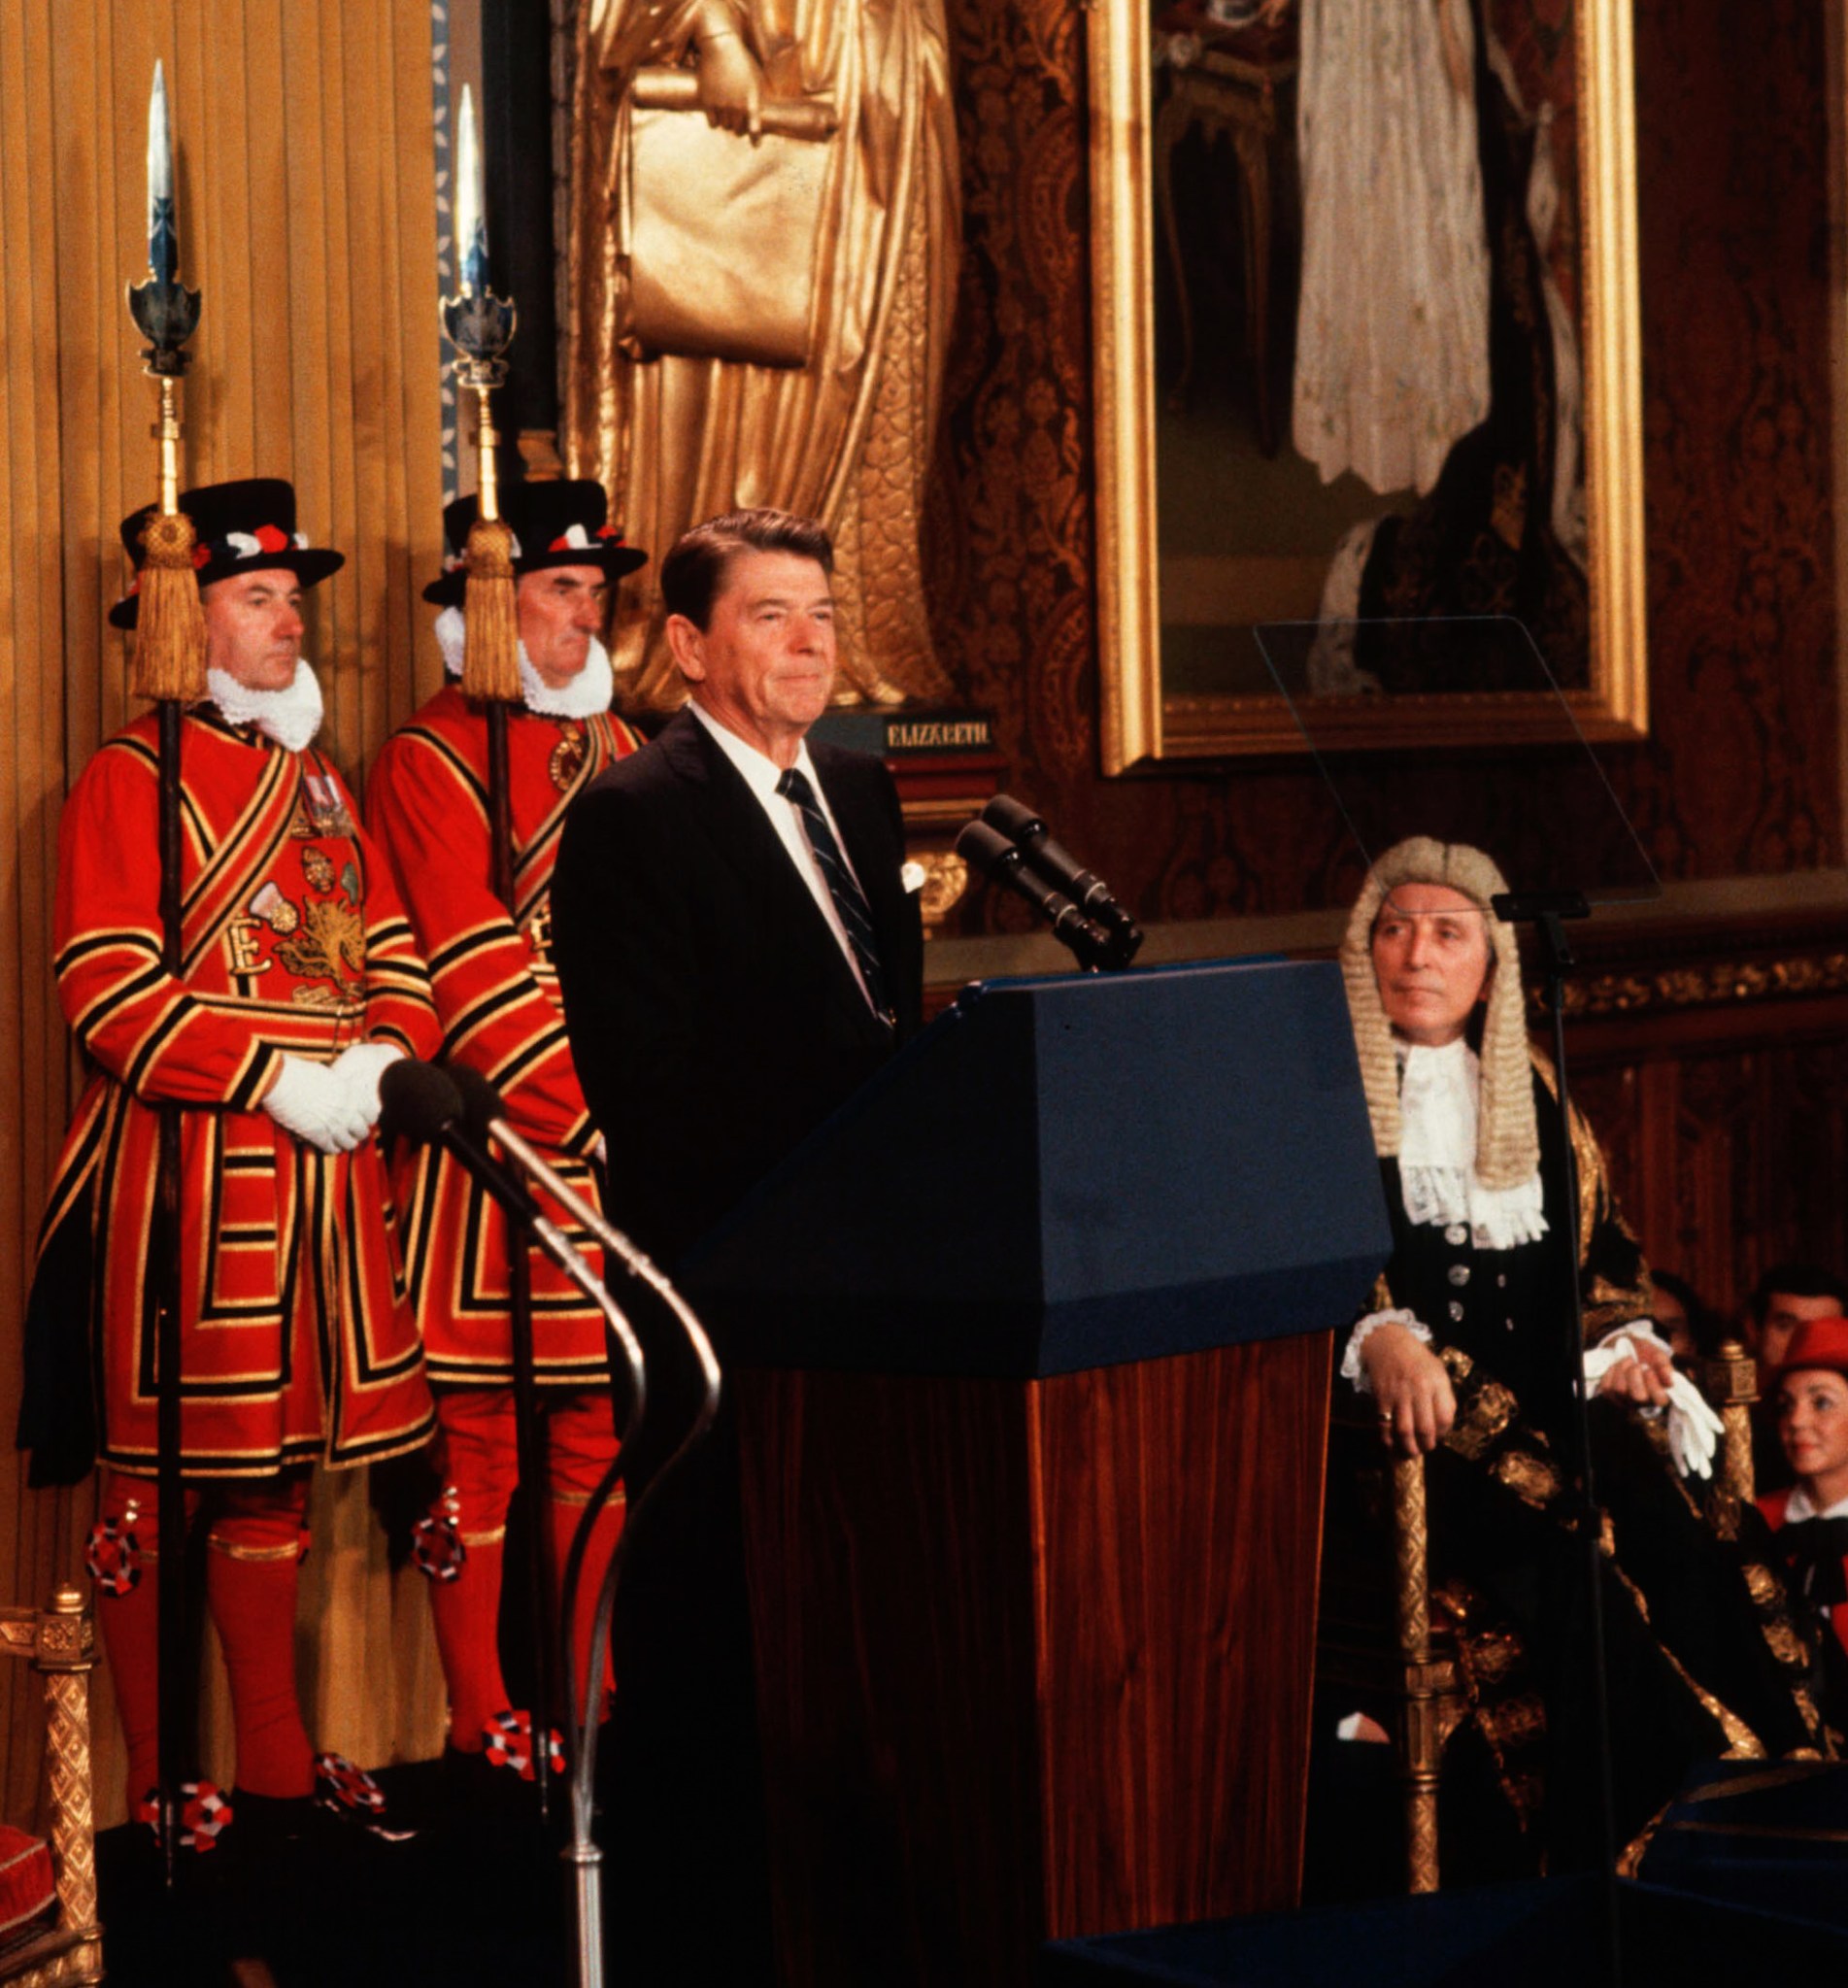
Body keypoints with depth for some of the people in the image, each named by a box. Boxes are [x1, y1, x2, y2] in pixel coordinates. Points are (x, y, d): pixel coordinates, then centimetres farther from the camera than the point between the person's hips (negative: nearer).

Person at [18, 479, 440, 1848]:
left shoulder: (320, 781, 17)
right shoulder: (130, 781, -5)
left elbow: (390, 951, 15)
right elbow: (108, 990, -14)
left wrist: (386, 1061, -6)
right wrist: (277, 1079, -19)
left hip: (324, 1172, 7)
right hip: (181, 1177, -7)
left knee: (277, 1467, 13)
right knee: (155, 1479, 0)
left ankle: (277, 1764, 22)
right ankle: (161, 1786, 6)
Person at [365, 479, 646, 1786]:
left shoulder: (617, 751, 16)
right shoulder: (431, 762, -6)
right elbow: (477, 976, -14)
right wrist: (601, 1113, -18)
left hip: (612, 1152, 7)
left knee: (602, 1430, 9)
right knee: (476, 1440, 0)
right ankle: (485, 1724, 8)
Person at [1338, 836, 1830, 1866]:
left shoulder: (1532, 1092, 22)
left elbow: (1604, 1249, 23)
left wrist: (1624, 1340, 2)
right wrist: (1379, 1337, -21)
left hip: (1549, 1397, 5)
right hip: (1406, 1427, -4)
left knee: (1687, 1556, -22)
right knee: (1565, 1572, -29)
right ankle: (1630, 1854, -26)